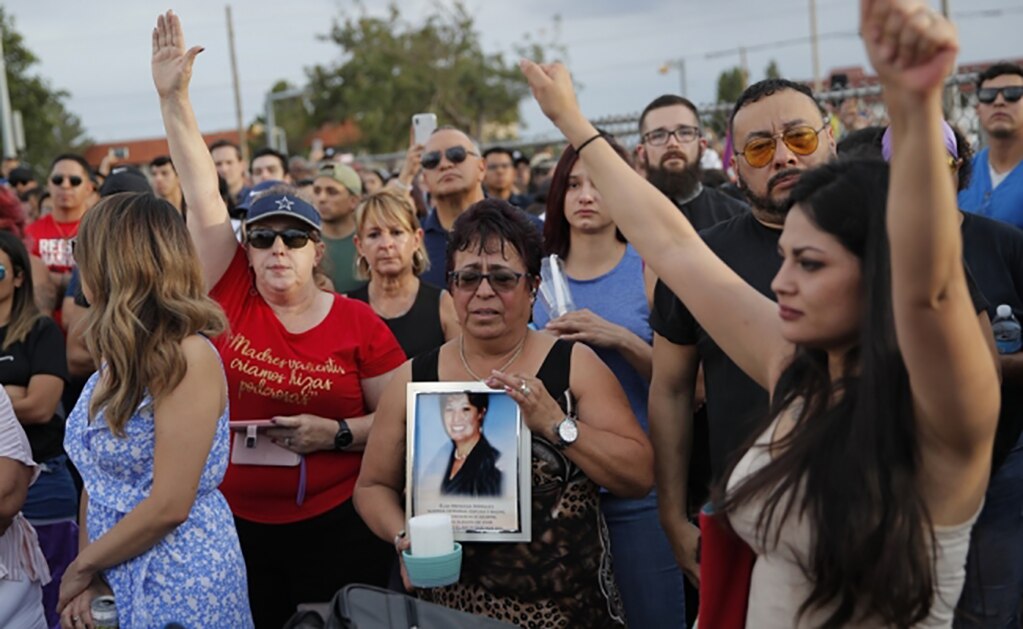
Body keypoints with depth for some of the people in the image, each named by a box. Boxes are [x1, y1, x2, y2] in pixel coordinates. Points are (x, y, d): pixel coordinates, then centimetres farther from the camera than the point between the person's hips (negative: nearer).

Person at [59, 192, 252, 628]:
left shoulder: (187, 357, -19)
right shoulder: (120, 356, 7)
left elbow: (170, 506, -21)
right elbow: (98, 478, 6)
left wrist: (82, 565, -10)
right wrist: (87, 575, -5)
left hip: (178, 582, -7)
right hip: (115, 577, 8)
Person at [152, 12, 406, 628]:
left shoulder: (359, 322, -6)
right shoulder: (232, 298, -2)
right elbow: (203, 195, -7)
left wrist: (338, 433, -18)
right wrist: (174, 97, -11)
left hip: (337, 525, -2)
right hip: (236, 523, 2)